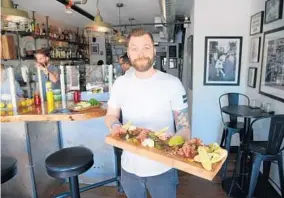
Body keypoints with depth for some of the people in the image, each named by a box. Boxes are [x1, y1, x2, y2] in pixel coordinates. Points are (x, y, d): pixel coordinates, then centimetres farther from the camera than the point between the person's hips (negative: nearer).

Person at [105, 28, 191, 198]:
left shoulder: (172, 83, -12)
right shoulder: (120, 83, -1)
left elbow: (184, 125, -10)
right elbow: (111, 115, 8)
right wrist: (115, 125, -15)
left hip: (162, 168, -3)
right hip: (130, 166, 3)